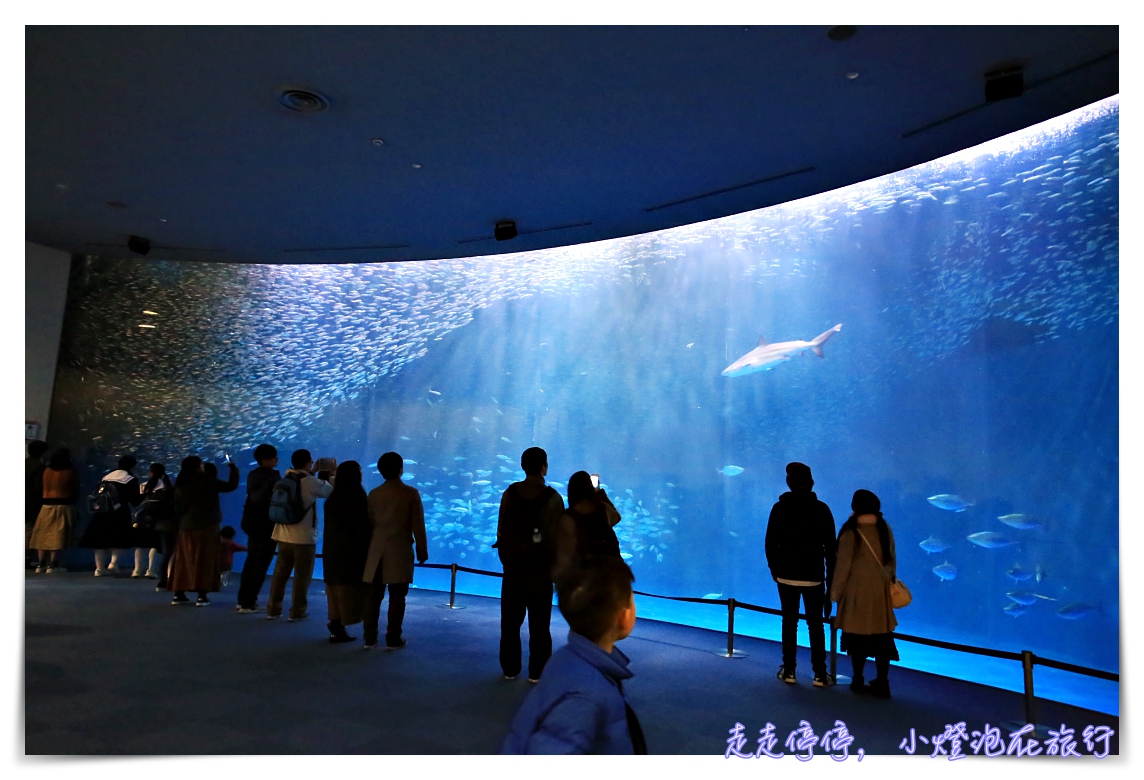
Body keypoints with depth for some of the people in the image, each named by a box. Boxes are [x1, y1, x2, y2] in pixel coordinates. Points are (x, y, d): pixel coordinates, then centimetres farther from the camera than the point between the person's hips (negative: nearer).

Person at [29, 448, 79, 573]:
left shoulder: (47, 471, 3)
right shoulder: (70, 472, -8)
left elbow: (45, 487, 12)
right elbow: (76, 490, -2)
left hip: (47, 505, 4)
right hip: (64, 506, -4)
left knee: (44, 535, 10)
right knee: (57, 536, -2)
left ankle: (41, 564, 10)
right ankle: (52, 564, -4)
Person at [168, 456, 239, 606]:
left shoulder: (180, 482, 5)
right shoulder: (206, 480, -10)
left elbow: (177, 506, 12)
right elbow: (231, 485, -5)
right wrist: (233, 468, 9)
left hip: (186, 526, 5)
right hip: (206, 526, -5)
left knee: (184, 560, 10)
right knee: (204, 560, -2)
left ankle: (179, 594, 11)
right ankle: (202, 596, -6)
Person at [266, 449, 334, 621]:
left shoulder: (284, 480, 6)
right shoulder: (311, 482, -12)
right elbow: (331, 490, 1)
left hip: (284, 535, 6)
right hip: (304, 536, -6)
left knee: (280, 572, 13)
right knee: (302, 575, 3)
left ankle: (273, 609, 18)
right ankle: (297, 611, 7)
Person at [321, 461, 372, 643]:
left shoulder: (333, 498, 5)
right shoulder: (358, 499, -14)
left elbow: (330, 526, 10)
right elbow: (363, 527, -12)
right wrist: (367, 550, -4)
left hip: (332, 549, 7)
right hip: (351, 550, -7)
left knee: (336, 588, 11)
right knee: (348, 589, -1)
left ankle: (336, 625, 14)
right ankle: (338, 627, -2)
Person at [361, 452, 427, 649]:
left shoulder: (374, 493, 6)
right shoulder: (411, 493, -7)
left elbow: (369, 523, 10)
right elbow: (417, 524, -6)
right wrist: (422, 550, 3)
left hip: (377, 550, 4)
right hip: (400, 550, -4)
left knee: (374, 596, 8)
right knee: (397, 597, 2)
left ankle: (369, 638, 13)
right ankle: (393, 639, 5)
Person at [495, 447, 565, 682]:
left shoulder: (510, 493, -2)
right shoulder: (553, 498, -9)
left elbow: (501, 531, 0)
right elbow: (557, 536, -7)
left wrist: (505, 560, 12)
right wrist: (555, 567, 7)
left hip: (513, 568, 2)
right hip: (540, 570, -2)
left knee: (511, 621, 12)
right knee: (539, 624, 7)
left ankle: (510, 669, 19)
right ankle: (537, 672, 11)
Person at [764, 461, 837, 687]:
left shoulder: (780, 508, -4)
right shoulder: (821, 509, -4)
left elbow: (770, 543, -2)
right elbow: (830, 547, -2)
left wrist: (774, 569, 11)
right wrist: (831, 576, 6)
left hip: (786, 575, 0)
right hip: (814, 577, 0)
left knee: (789, 622, 9)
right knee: (816, 624, 7)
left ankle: (788, 671, 12)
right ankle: (820, 674, 7)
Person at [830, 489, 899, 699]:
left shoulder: (851, 533, -14)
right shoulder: (885, 529, 0)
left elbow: (843, 567, -12)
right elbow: (892, 560, 9)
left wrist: (835, 593, -3)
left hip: (857, 591, -4)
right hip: (880, 590, 4)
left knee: (858, 635, 7)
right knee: (881, 636, 9)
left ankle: (858, 681, 16)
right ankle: (882, 683, 13)